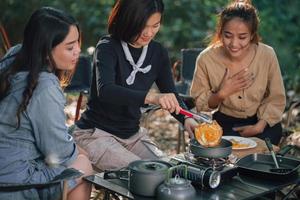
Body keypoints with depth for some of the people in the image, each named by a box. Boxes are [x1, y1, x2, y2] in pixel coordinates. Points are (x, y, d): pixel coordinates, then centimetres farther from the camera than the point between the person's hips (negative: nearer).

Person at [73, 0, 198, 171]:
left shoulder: (158, 53, 0)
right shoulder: (108, 48, -17)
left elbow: (171, 95, 3)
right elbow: (105, 91, -35)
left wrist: (187, 119, -20)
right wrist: (151, 97, -50)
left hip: (133, 133, 6)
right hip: (96, 133, -6)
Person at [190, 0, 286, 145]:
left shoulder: (267, 55, -14)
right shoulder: (206, 59, -16)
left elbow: (276, 100, -3)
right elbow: (200, 104, -5)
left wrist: (259, 126, -16)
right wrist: (222, 93, -23)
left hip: (261, 121, 1)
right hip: (225, 123, -1)